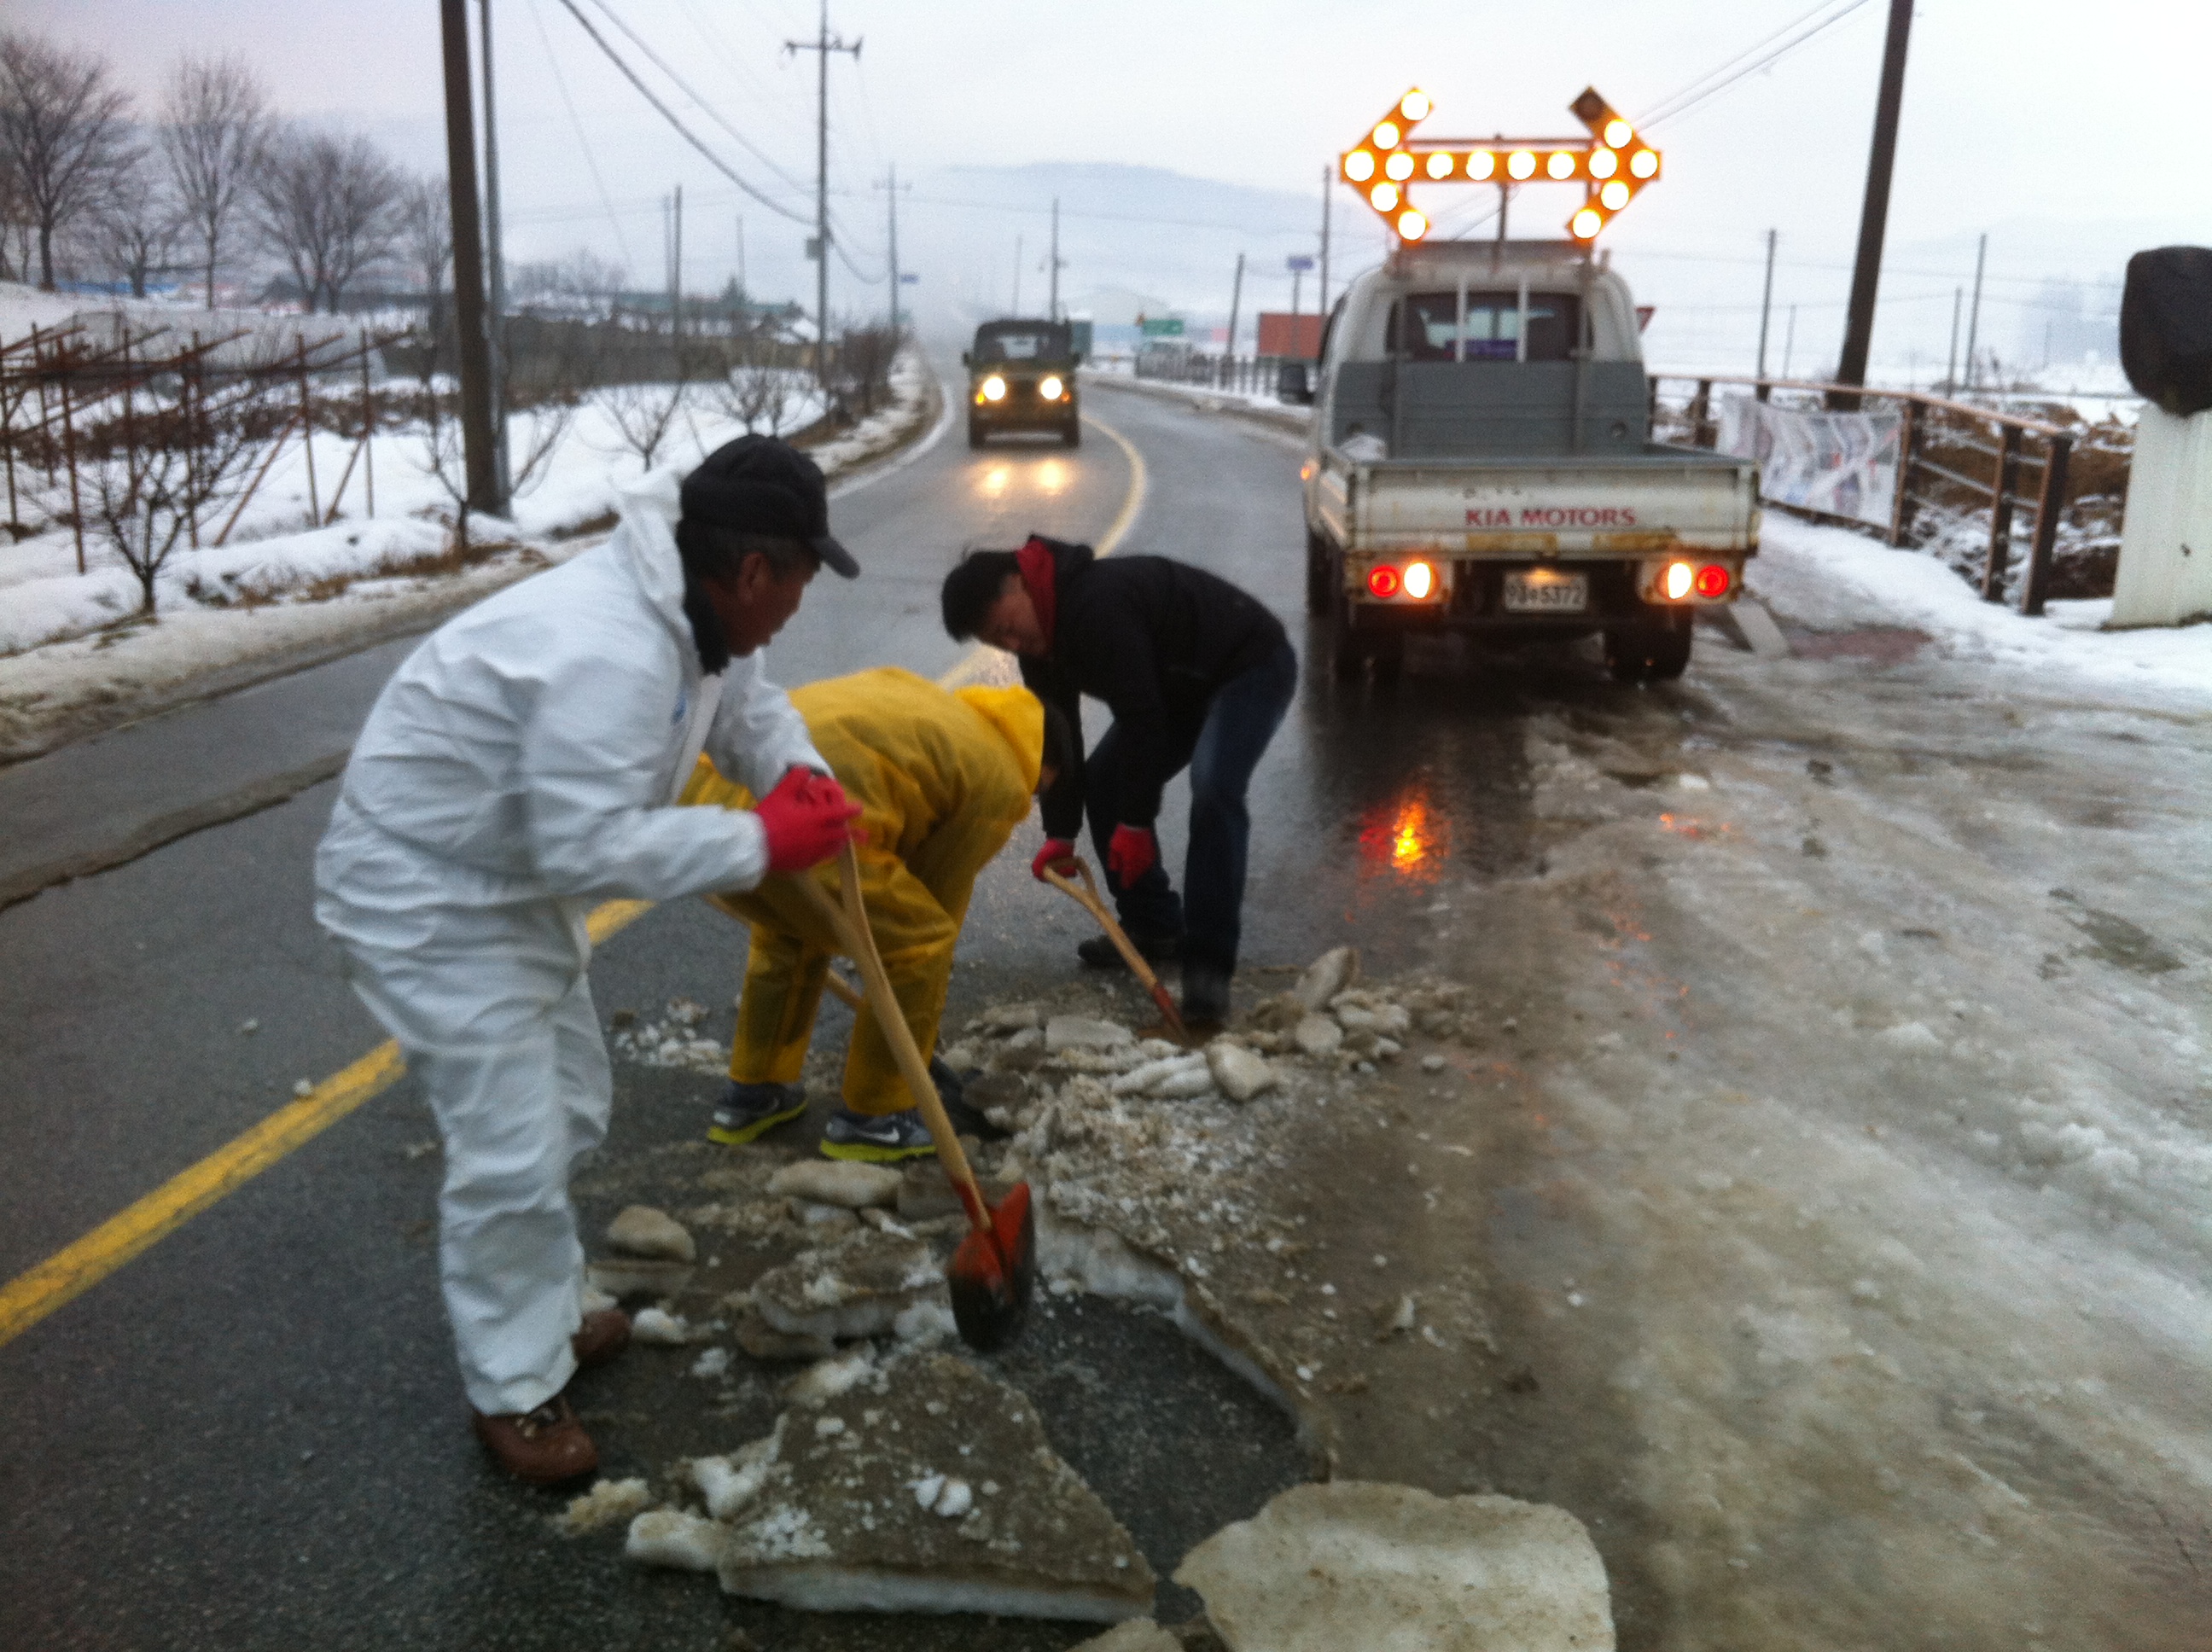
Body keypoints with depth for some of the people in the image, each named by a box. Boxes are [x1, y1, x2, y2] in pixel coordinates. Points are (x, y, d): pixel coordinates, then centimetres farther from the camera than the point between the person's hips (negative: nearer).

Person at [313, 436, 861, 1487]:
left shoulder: (697, 614, -2)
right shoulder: (610, 652, -34)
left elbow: (749, 707, 12)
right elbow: (590, 846, -36)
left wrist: (802, 775, -10)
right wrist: (762, 844, -29)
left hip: (513, 876, 11)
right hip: (423, 895, -10)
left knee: (566, 1113, 18)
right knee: (512, 1151, -6)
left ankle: (545, 1317, 36)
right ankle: (514, 1390, 12)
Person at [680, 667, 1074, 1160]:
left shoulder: (918, 698, 32)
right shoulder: (999, 782, 13)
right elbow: (940, 895, 17)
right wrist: (921, 1041, 29)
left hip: (703, 787, 8)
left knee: (793, 929, 33)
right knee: (921, 941, 13)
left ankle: (752, 1094, 41)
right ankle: (871, 1118, 23)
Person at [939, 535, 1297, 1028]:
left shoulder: (1097, 603, -34)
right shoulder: (1042, 632, -3)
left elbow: (1141, 715, -34)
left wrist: (1135, 823, -27)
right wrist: (1060, 832, 1)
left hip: (1251, 665, -10)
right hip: (1183, 685, 10)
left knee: (1212, 788, -30)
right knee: (1103, 781, 3)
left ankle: (1208, 963, -24)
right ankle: (1155, 928, 15)